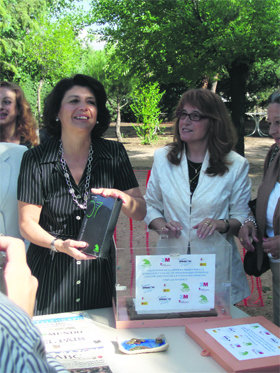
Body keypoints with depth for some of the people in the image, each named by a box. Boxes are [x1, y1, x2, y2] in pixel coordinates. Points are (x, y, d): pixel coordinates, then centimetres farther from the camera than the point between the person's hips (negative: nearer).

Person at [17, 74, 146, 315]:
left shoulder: (114, 153, -3)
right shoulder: (35, 159, -8)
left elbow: (140, 213, -3)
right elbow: (28, 223, -7)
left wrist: (123, 198, -24)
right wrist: (59, 245, -24)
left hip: (98, 270, 2)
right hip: (49, 274, -2)